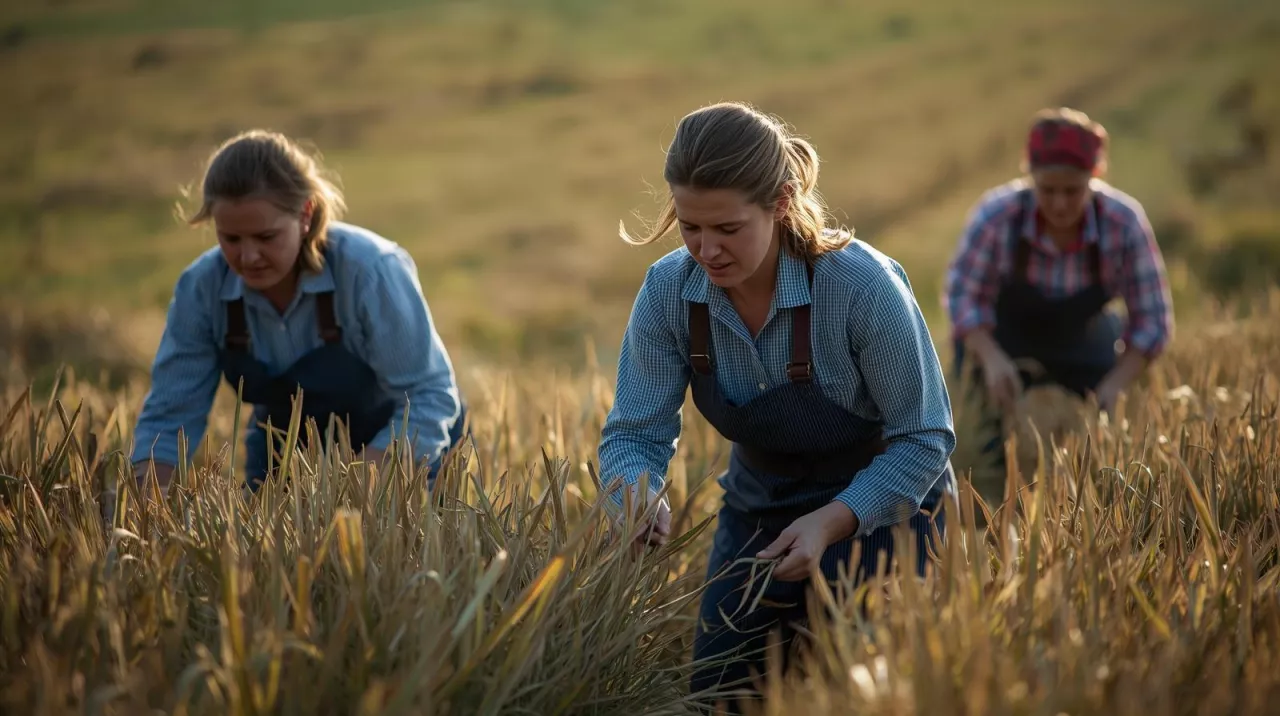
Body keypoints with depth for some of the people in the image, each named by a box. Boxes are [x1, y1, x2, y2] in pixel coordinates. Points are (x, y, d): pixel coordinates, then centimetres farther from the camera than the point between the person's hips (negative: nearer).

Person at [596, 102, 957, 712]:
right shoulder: (668, 291, -16)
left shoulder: (864, 285, -28)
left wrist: (831, 522, -32)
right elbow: (635, 432, -12)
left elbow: (924, 440, -20)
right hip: (758, 510, 4)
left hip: (880, 508, -4)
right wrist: (635, 496, -35)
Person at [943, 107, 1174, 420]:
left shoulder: (1124, 223, -27)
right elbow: (963, 294, -19)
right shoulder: (996, 215, -30)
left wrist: (1115, 384, -30)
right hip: (1004, 341, -1)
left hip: (1084, 342, 1)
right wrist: (991, 359, -34)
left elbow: (1151, 321, -19)